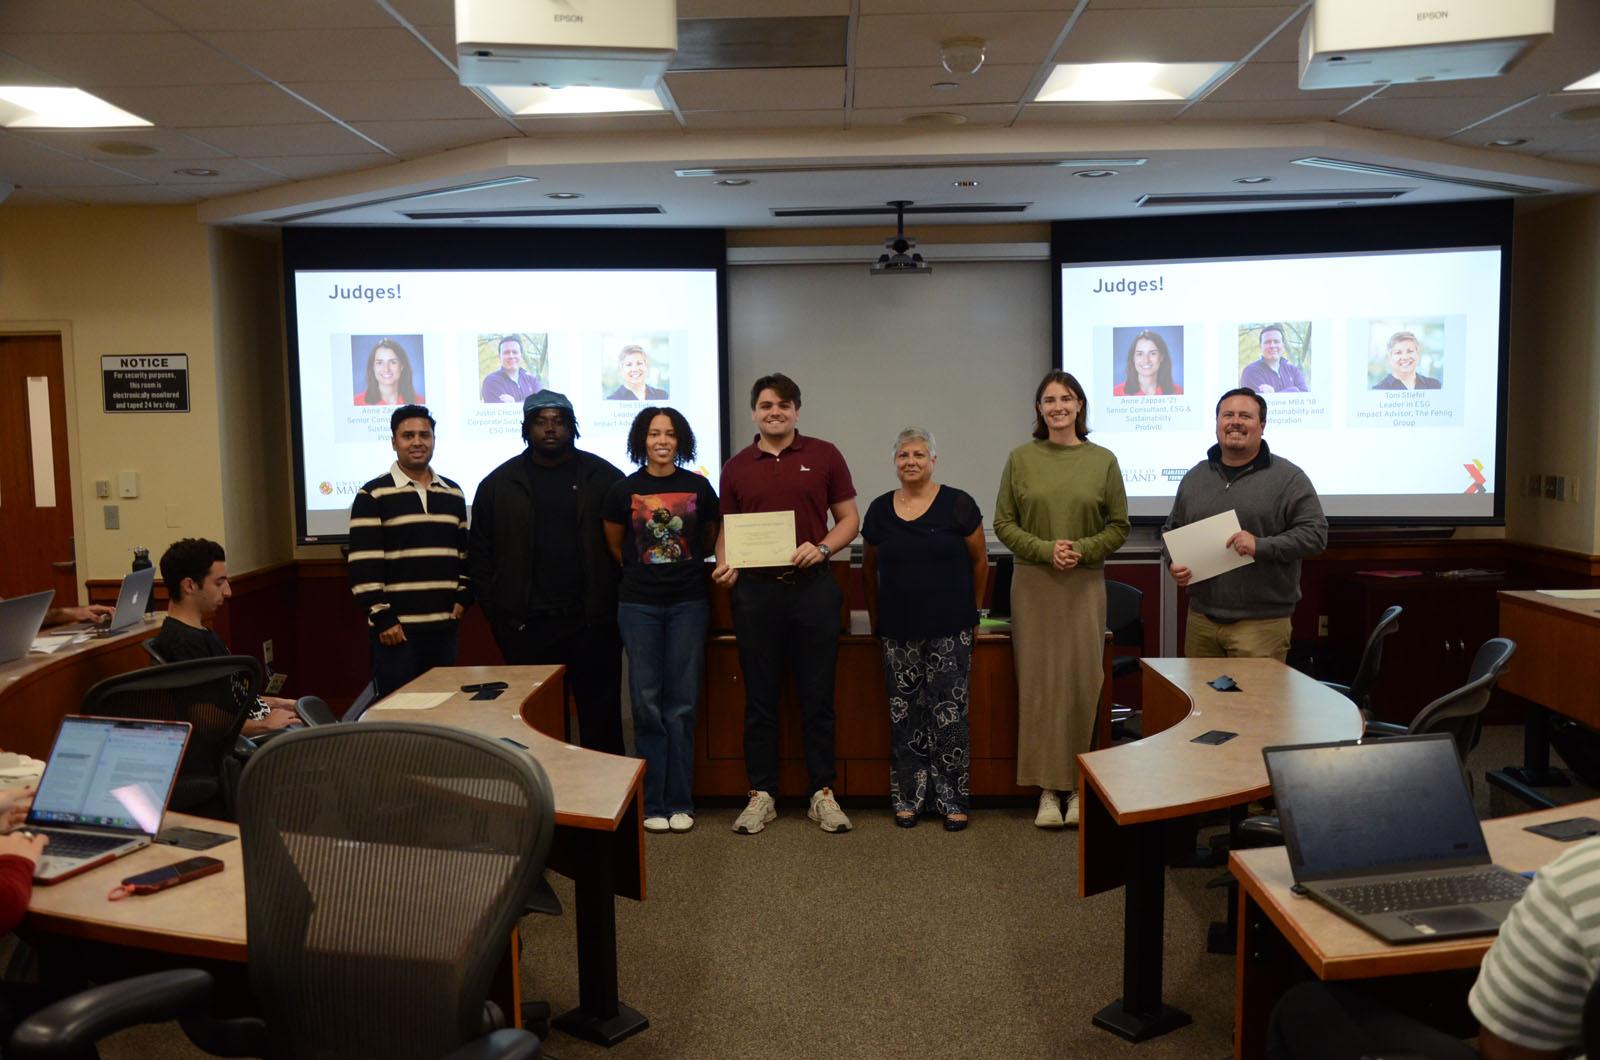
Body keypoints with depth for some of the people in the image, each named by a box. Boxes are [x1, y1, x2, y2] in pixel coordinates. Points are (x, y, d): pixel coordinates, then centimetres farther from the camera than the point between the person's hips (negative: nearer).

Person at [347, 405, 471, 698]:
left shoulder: (453, 494, 13)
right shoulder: (372, 496, -3)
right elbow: (363, 567, -8)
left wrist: (463, 597, 7)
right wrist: (381, 618, -13)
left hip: (444, 626, 5)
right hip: (396, 628, -5)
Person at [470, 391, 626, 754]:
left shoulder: (604, 477, 5)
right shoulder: (500, 483, 8)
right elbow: (479, 554, 9)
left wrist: (621, 606, -1)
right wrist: (498, 613, 2)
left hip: (594, 624, 0)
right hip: (527, 627, 1)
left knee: (601, 718, 6)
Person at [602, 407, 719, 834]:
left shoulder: (698, 487, 2)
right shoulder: (623, 491, 1)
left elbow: (710, 541, 17)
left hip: (688, 604, 0)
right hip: (639, 605, 0)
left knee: (682, 704, 3)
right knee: (647, 704, 1)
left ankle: (680, 802, 11)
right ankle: (653, 804, 10)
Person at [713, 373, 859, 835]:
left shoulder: (823, 456, 4)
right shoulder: (736, 466, 9)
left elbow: (849, 518, 5)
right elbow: (727, 528, 13)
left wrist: (822, 548, -13)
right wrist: (724, 564, -6)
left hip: (812, 587, -1)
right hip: (755, 590, 2)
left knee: (817, 696, 4)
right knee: (760, 699, 7)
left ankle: (822, 793, 15)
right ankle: (761, 794, 17)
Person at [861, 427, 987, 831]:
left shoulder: (958, 505, -3)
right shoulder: (880, 510, 6)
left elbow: (979, 562, 4)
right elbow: (869, 570, 17)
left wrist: (971, 612, 8)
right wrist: (876, 618, 15)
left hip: (950, 631, -3)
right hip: (898, 632, 3)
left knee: (949, 714, -1)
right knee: (904, 716, 7)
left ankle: (953, 800, 11)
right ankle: (908, 799, 17)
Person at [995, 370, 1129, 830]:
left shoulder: (1103, 460, 3)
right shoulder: (1021, 459, 3)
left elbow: (1119, 527, 5)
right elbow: (1003, 523, 3)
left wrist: (1082, 550, -12)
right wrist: (1045, 549, -12)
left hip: (1085, 584, 0)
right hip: (1033, 583, 0)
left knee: (1083, 683, 2)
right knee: (1038, 683, 1)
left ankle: (1079, 786, 13)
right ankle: (1048, 787, 10)